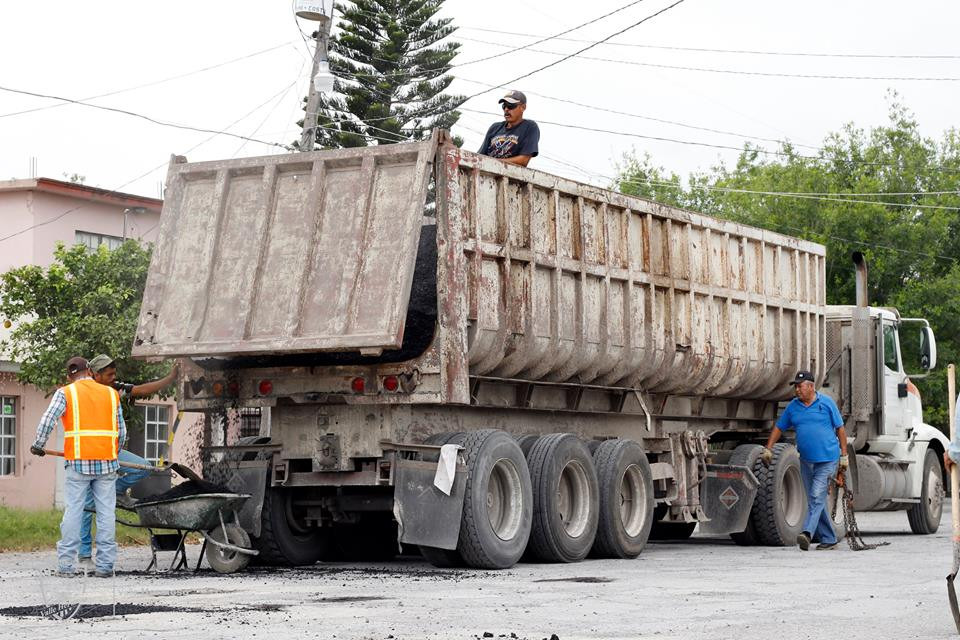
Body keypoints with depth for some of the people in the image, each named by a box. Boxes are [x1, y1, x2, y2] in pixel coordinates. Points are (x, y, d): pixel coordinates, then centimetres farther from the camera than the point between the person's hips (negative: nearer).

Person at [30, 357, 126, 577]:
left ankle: (66, 564, 1)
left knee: (73, 511, 2)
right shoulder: (111, 394, 13)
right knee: (106, 513, 3)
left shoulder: (65, 393, 4)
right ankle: (104, 565, 2)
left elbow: (47, 420, -8)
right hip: (107, 463, 2)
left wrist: (38, 446, 6)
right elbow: (122, 431, 13)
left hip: (79, 462, -2)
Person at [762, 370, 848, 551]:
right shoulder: (793, 407, 8)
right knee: (814, 500, 8)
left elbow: (840, 429, 1)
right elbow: (778, 428, 16)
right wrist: (768, 449, 7)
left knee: (817, 497, -16)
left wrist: (844, 455, -2)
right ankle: (829, 539, 16)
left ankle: (807, 533, -26)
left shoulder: (826, 402, -3)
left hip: (827, 459, -5)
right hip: (806, 461, 5)